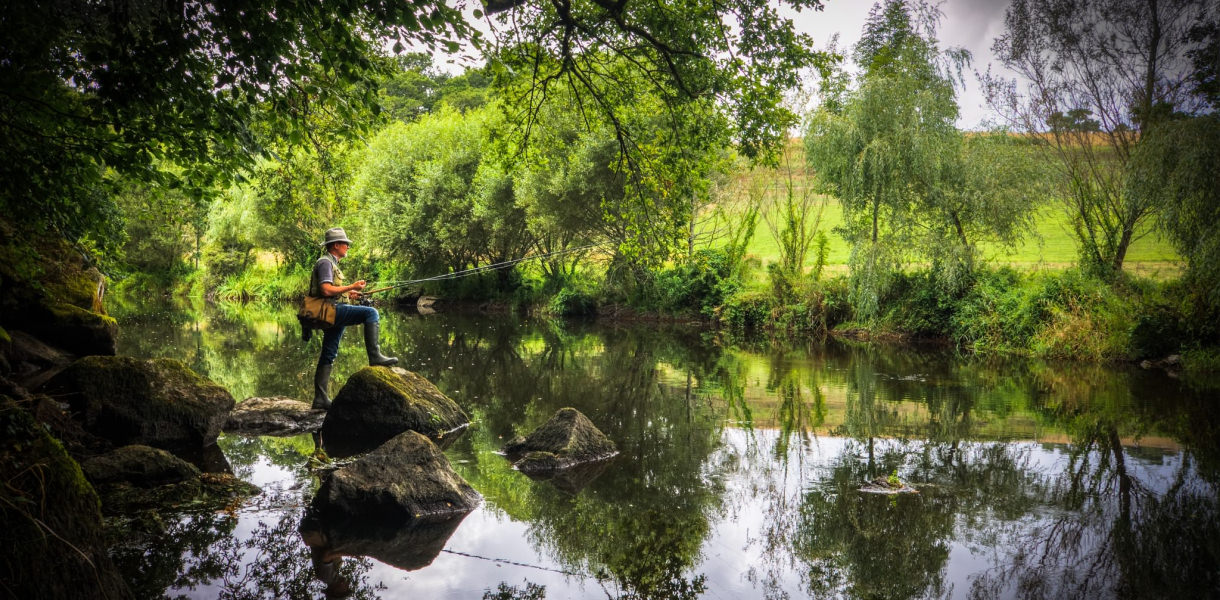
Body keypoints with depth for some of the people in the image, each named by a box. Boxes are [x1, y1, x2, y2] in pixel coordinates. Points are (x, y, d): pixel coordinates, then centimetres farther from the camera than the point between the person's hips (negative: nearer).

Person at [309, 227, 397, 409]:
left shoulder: (330, 263, 24)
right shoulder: (325, 262, -9)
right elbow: (326, 290, -22)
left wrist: (347, 292, 21)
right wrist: (351, 287, -16)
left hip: (331, 314, 11)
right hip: (331, 310, -11)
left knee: (328, 356, 9)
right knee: (371, 313, -21)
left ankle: (320, 399, 9)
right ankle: (375, 356, -25)